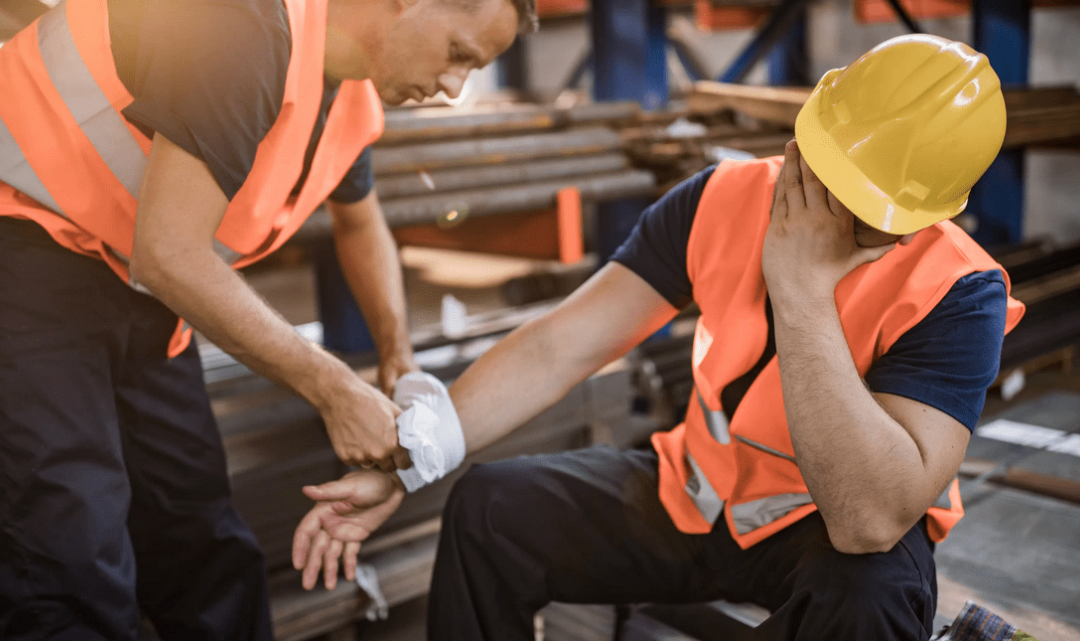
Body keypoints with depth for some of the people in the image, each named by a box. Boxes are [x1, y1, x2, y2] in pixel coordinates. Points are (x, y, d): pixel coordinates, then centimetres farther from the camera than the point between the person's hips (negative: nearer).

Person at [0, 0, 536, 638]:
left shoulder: (355, 90, 2)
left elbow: (361, 223, 21)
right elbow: (168, 254, -29)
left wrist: (399, 355, 7)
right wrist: (336, 390, -22)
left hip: (132, 283, 8)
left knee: (206, 560, 7)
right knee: (74, 572, -15)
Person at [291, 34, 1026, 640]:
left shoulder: (958, 292, -25)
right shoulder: (724, 199, -14)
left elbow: (872, 520, -37)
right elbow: (555, 349, -15)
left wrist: (802, 288, -38)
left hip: (836, 532, -3)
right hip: (694, 495, 4)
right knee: (491, 510, -8)